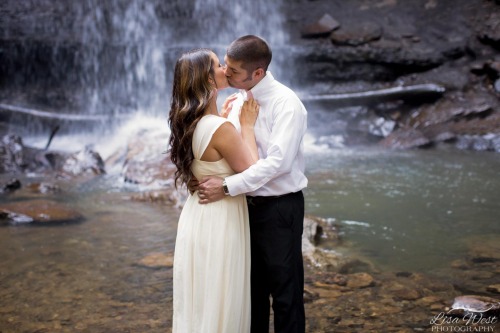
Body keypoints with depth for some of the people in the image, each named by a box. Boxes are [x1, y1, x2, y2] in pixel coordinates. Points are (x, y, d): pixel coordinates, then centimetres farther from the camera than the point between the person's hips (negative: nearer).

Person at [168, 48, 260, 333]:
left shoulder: (191, 123, 3)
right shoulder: (220, 129, -24)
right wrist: (247, 125, -8)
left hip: (199, 216, 9)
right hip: (219, 220, -9)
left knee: (200, 300, 21)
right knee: (219, 303, 7)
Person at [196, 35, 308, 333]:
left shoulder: (286, 104, -17)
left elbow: (278, 161, -26)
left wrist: (227, 186, -27)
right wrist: (206, 177, -7)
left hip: (280, 208, -7)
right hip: (247, 205, 7)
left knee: (285, 292, 6)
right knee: (252, 287, 19)